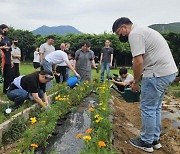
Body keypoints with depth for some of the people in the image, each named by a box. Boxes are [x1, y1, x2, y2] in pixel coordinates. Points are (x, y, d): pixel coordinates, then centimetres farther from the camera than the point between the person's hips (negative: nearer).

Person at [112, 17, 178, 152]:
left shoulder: (134, 34, -10)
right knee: (155, 108, 18)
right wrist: (138, 79, 17)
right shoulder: (141, 30, 22)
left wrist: (135, 82, -5)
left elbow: (138, 61, -18)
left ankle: (146, 142, 15)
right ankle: (155, 139, 29)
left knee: (148, 109, 2)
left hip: (158, 74, -10)